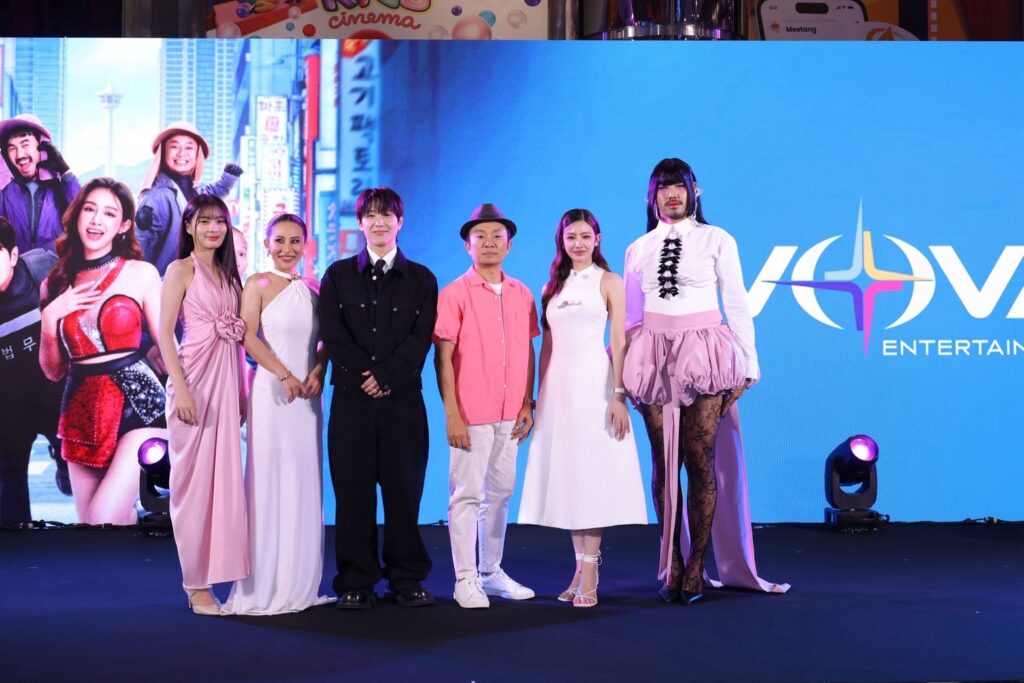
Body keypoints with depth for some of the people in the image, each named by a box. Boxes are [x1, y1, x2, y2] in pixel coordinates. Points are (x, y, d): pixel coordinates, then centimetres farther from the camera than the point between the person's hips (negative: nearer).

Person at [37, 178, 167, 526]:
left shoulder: (141, 273, 1)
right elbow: (53, 371, 14)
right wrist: (50, 317, -1)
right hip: (81, 412, 5)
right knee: (87, 522, 8)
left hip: (137, 405, -4)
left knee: (103, 519, -20)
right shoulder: (56, 284, 11)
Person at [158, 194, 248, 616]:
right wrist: (181, 389, -16)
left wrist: (240, 390, 10)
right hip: (196, 377, -6)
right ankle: (197, 584, 3)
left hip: (228, 379, 6)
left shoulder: (228, 273, 16)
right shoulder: (181, 270, -2)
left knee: (225, 474, 5)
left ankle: (221, 573, 12)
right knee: (195, 477, -3)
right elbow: (165, 334, -8)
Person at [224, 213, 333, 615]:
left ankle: (300, 585, 16)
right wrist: (285, 375, -17)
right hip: (272, 393, -5)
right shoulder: (258, 285, -1)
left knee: (305, 486, 7)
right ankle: (265, 588, 2)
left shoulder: (313, 289, 13)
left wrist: (317, 373, -7)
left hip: (308, 397, 5)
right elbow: (249, 336, -11)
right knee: (270, 484, -4)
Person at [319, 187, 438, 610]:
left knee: (404, 489, 1)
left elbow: (421, 338, -1)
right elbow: (333, 335, 1)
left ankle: (407, 579, 9)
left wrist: (385, 375, -12)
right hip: (352, 399, 0)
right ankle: (356, 582, 6)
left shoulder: (421, 278, 10)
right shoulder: (338, 275, 11)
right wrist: (364, 376, -10)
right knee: (353, 491, 1)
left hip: (403, 399, 0)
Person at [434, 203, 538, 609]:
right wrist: (452, 414, -11)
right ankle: (465, 579, 5)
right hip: (472, 414, -5)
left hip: (509, 414, 5)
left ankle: (491, 573, 22)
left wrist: (527, 403, 8)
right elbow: (443, 357, -6)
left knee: (500, 492, 11)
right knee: (467, 494, -2)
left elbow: (529, 351, 14)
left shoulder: (521, 294, 9)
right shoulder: (455, 294, -4)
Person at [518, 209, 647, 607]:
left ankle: (590, 574, -5)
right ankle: (580, 567, 12)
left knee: (593, 472, -6)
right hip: (558, 385, 5)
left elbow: (619, 341, -4)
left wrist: (619, 395, -12)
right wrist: (538, 396, 10)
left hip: (594, 382, -5)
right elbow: (547, 346, 14)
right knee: (566, 474, 5)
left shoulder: (609, 282, 2)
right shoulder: (552, 287, 14)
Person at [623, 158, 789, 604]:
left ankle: (696, 567, 1)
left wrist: (747, 365, -2)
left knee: (701, 462, -7)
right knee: (664, 464, 4)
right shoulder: (638, 250, 12)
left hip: (703, 357, -3)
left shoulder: (716, 241, 4)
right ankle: (672, 566, 10)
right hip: (654, 358, 3)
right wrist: (621, 373, 11)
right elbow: (631, 315, 15)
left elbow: (737, 305, 2)